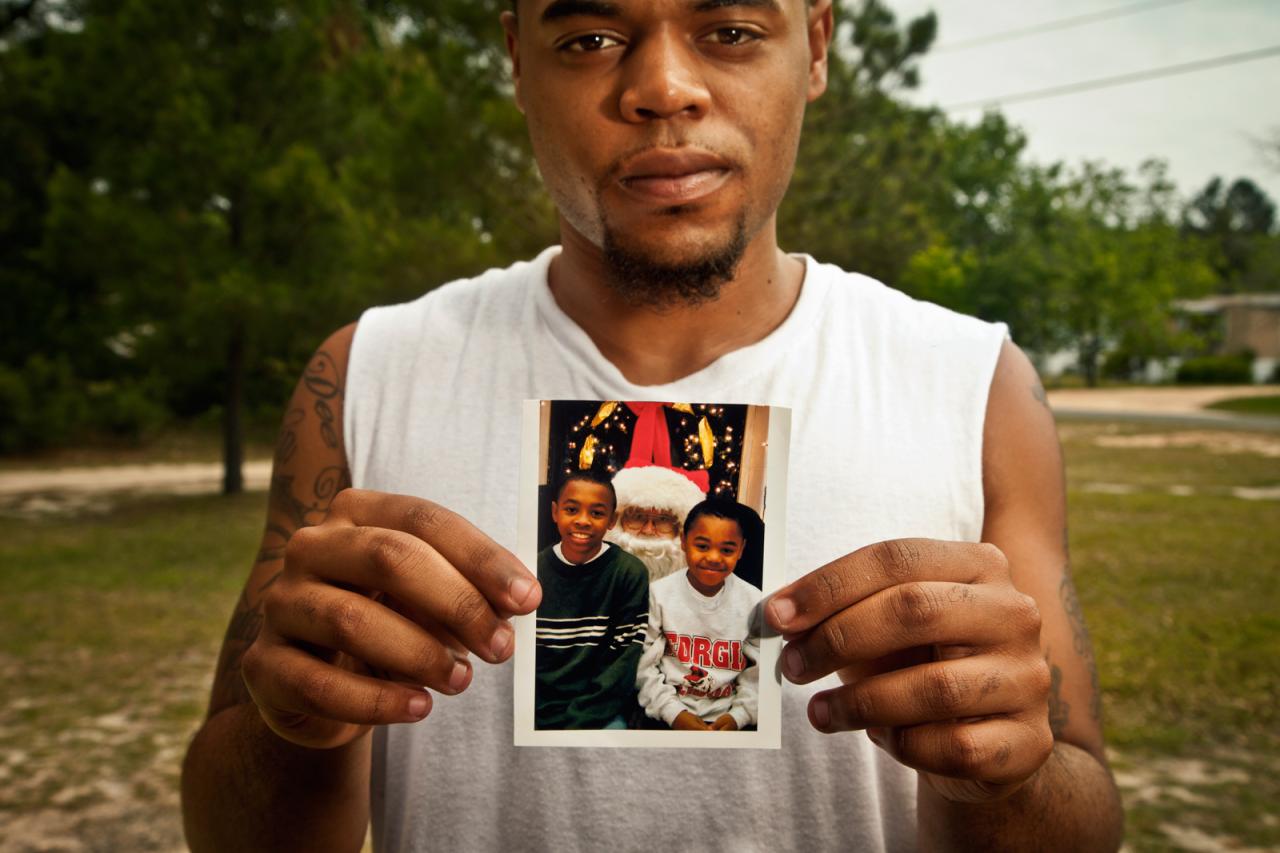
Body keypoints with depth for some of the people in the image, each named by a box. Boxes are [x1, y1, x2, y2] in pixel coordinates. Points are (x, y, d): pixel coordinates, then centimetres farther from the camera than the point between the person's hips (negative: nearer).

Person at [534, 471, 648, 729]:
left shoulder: (629, 573, -4)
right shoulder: (536, 570, 3)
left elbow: (626, 659, -7)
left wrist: (574, 721, -13)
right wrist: (540, 716, -11)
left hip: (598, 713, -2)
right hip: (538, 709, 2)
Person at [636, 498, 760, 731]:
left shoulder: (754, 602, -1)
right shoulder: (658, 594, -5)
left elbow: (759, 670, 3)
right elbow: (643, 665, -4)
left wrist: (738, 715, -8)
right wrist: (673, 712, -12)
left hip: (728, 717, 2)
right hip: (665, 714, -1)